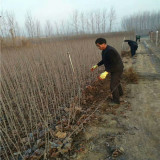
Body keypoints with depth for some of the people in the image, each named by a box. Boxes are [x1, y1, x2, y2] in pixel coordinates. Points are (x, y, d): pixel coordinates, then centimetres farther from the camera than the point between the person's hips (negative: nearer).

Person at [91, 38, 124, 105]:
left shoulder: (110, 51, -31)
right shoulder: (105, 50, 1)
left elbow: (114, 64, -33)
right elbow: (104, 60, 15)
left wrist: (106, 73, -41)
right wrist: (96, 65, 8)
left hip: (117, 70, -10)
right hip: (113, 69, 10)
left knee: (113, 85, -5)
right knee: (116, 81, 28)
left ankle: (116, 100, 16)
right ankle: (120, 93, 53)